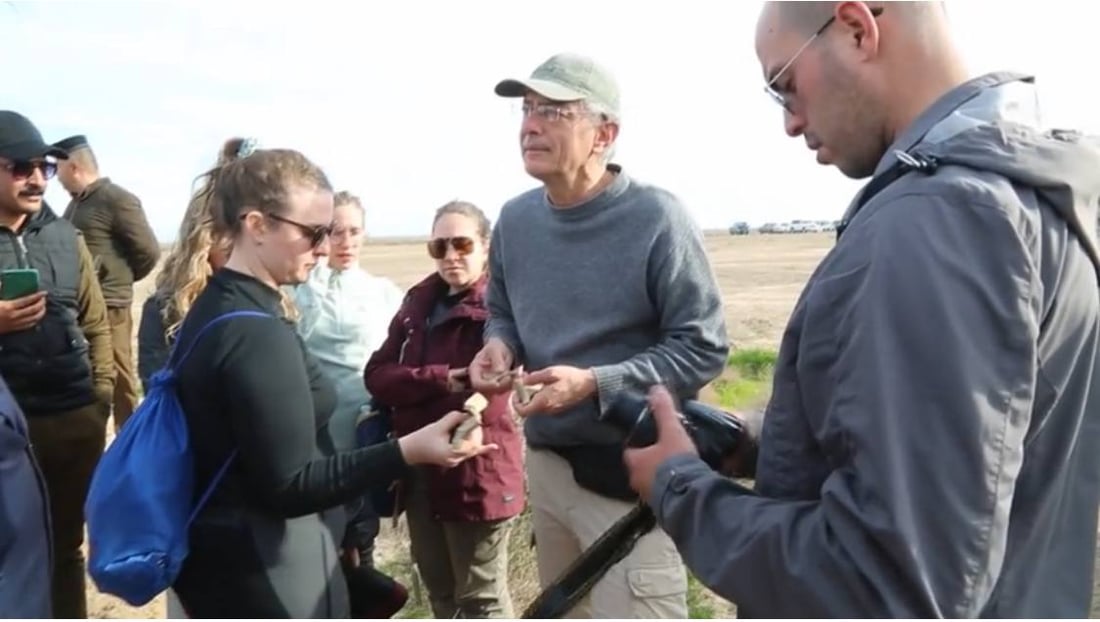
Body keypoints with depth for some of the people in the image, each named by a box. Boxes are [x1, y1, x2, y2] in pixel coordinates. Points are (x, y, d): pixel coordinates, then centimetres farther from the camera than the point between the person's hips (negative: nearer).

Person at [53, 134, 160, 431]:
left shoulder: (117, 200, -11)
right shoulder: (77, 203, 15)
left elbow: (148, 251, -12)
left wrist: (120, 279, 1)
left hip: (108, 308, -9)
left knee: (119, 381, 0)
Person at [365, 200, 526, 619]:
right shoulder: (420, 302, 8)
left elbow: (479, 400, -24)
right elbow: (377, 374, -2)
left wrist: (411, 388, -16)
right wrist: (442, 380, -17)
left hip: (477, 473, -6)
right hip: (421, 471, 7)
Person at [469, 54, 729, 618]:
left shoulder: (656, 218, -17)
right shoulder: (515, 218, 2)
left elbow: (703, 349, -16)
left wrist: (594, 384, -25)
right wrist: (498, 346, -7)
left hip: (630, 473, -6)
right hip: (545, 461, 7)